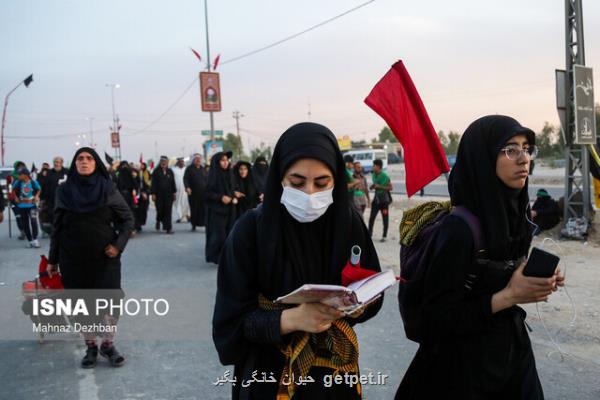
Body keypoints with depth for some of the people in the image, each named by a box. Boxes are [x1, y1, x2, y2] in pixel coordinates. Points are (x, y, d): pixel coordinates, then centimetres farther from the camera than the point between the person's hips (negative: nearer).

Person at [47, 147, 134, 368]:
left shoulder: (108, 189, -2)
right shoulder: (64, 190, 2)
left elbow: (127, 218, 3)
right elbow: (57, 227, 6)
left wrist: (119, 244, -10)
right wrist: (53, 259, 7)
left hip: (105, 257, -1)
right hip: (74, 258, 1)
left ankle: (108, 344, 14)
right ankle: (90, 346, 21)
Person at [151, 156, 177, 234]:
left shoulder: (170, 171, 9)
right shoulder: (156, 171, 0)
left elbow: (173, 183, 13)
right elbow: (153, 183, -3)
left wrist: (174, 193, 10)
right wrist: (153, 194, -8)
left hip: (168, 195, 2)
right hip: (159, 195, -2)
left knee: (168, 211, -3)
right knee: (160, 210, 2)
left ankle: (168, 228, -2)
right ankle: (158, 221, 35)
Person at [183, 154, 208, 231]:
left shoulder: (203, 169, 15)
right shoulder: (189, 169, 5)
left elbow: (207, 179, 16)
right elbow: (185, 179, -4)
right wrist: (187, 187, -20)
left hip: (203, 193, 2)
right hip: (193, 193, -2)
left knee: (204, 209, -8)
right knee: (194, 209, 1)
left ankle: (206, 224, -8)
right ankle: (194, 225, 11)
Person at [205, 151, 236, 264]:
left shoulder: (229, 174, 9)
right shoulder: (213, 175, -8)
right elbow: (208, 193, -10)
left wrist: (234, 198, 2)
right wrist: (221, 197, -20)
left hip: (229, 209, 6)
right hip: (217, 209, -6)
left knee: (229, 234, 4)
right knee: (219, 234, -8)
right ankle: (216, 257, 5)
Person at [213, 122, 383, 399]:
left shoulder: (349, 222, -9)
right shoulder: (251, 229, -17)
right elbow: (231, 319, -16)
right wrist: (290, 319, -31)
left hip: (335, 367, 3)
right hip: (271, 372, -3)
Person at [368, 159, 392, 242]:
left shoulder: (385, 176, -14)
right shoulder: (373, 175, 6)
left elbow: (390, 188, -12)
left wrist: (379, 186, -20)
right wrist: (373, 186, -2)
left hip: (384, 200, -6)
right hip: (376, 199, 6)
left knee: (385, 218, 3)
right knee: (371, 217, 2)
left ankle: (384, 236, 11)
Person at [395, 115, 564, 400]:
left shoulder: (513, 213, -1)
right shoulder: (459, 227, -25)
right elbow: (435, 315, -22)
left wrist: (534, 282, -7)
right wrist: (508, 296, -24)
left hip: (513, 347, 7)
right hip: (466, 364, -7)